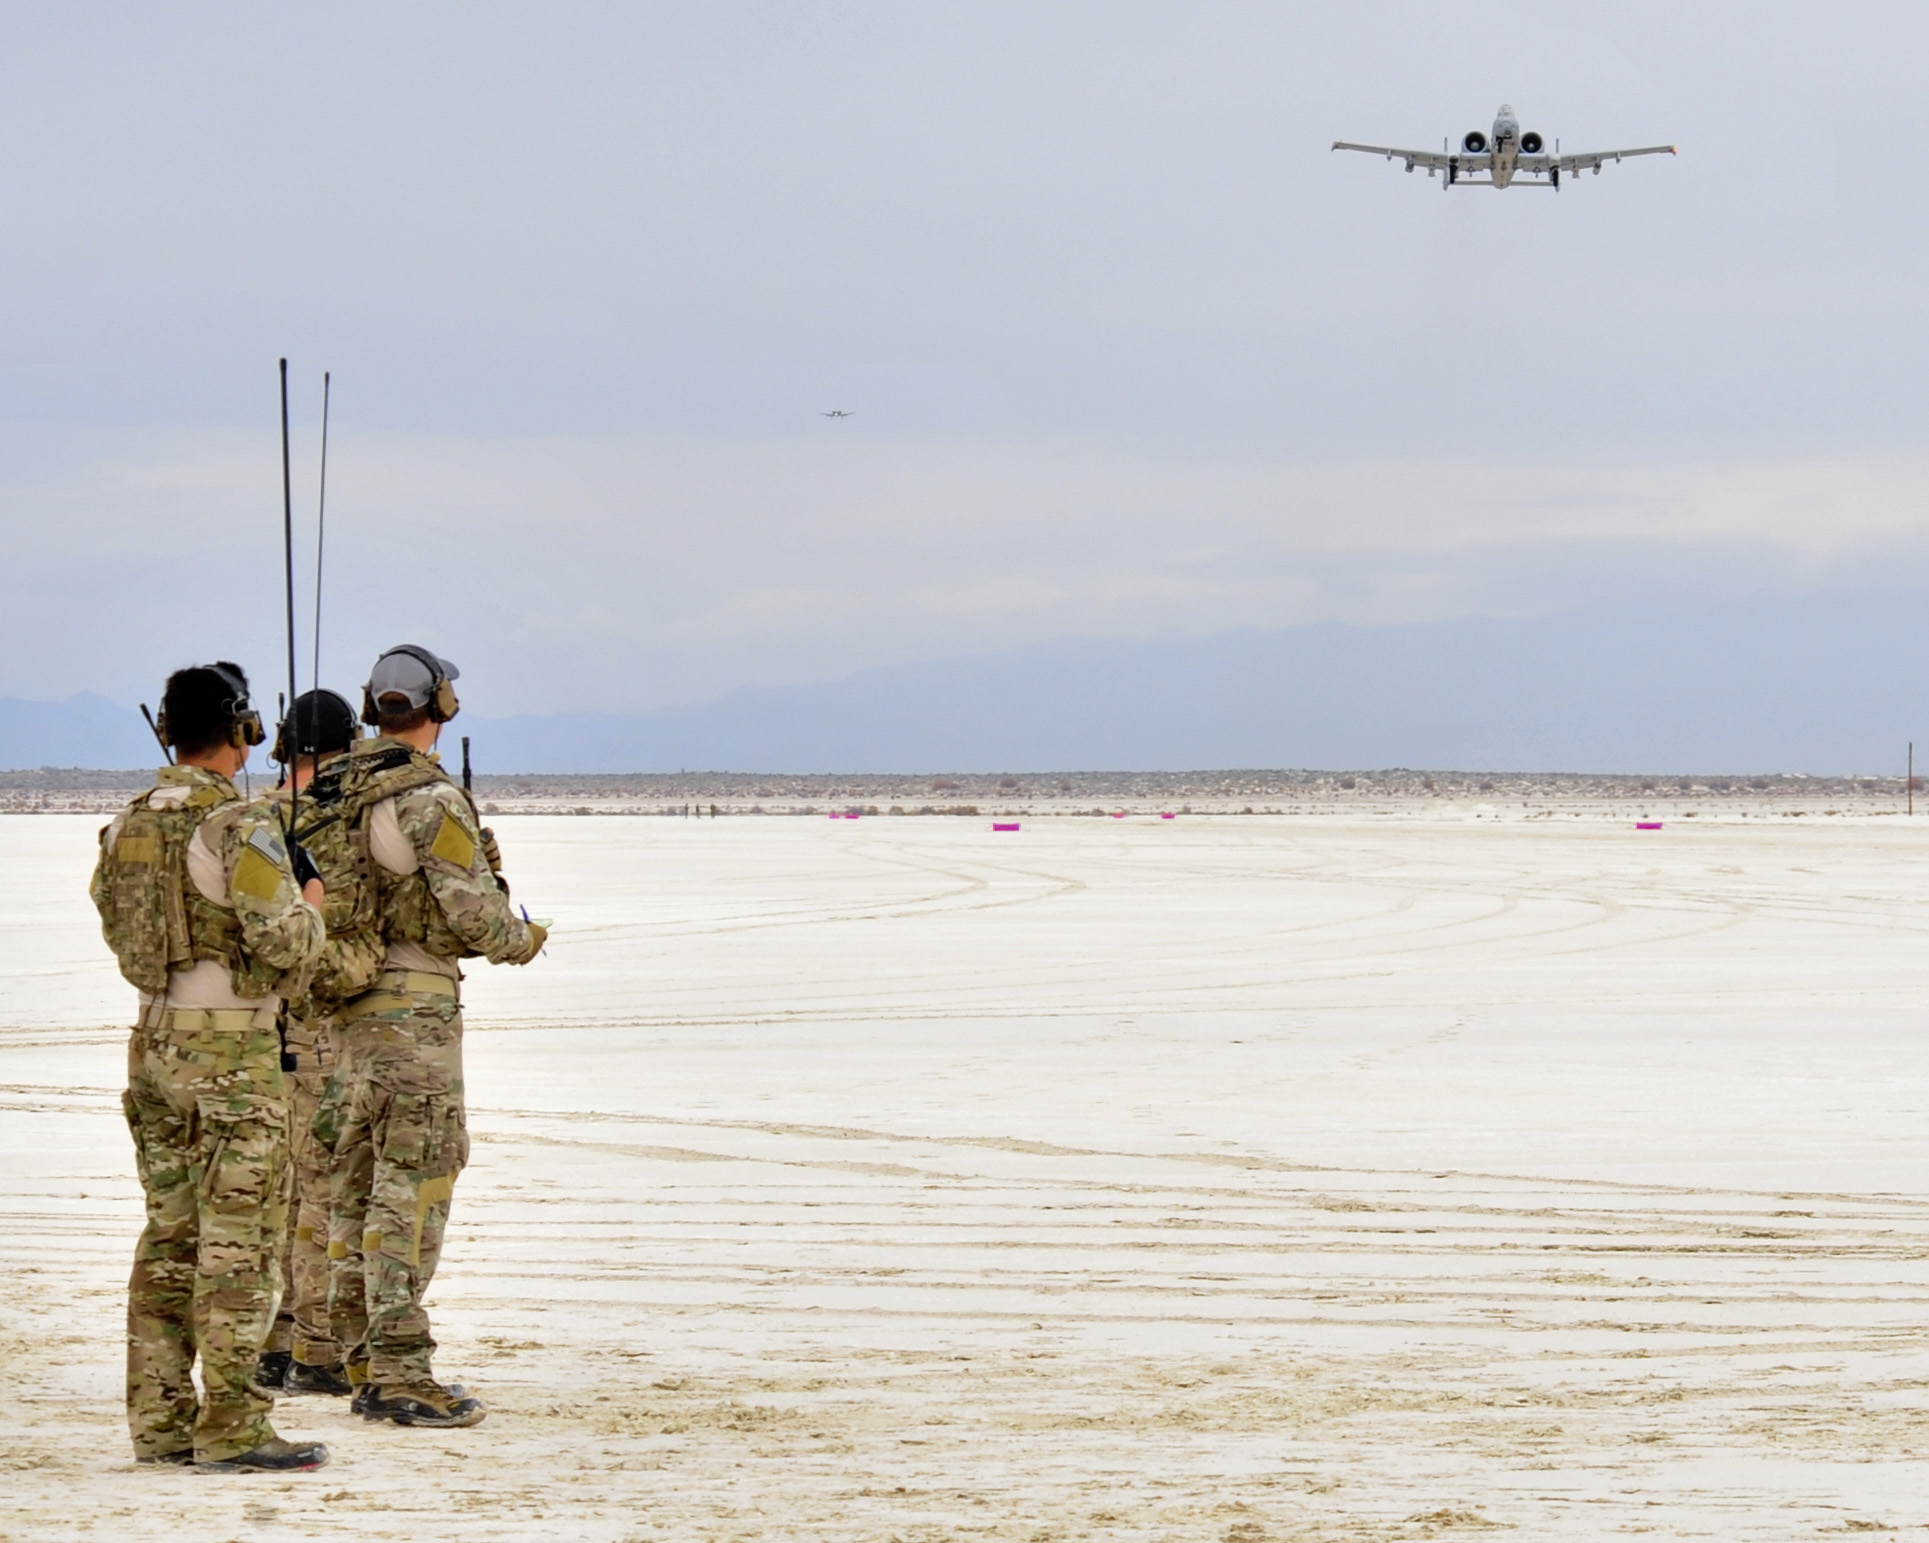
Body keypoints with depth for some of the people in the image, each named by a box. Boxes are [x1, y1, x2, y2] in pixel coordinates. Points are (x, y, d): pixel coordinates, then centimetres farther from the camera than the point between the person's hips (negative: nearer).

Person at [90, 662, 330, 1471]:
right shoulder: (238, 824, -15)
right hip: (233, 1050, -7)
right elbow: (283, 942, -20)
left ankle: (160, 1420, 14)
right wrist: (310, 909, 1)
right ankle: (230, 1428, -6)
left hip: (155, 1042, 7)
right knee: (238, 1243, -5)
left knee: (169, 1239, 12)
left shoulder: (127, 826, 8)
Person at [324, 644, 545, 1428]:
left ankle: (365, 1366, 14)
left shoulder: (338, 797, 8)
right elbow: (474, 909, -18)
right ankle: (402, 1373, -8)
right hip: (417, 1003, -8)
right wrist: (522, 940, 2)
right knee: (411, 1187, -7)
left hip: (350, 1007, 8)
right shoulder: (432, 800, -16)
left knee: (359, 1182, 10)